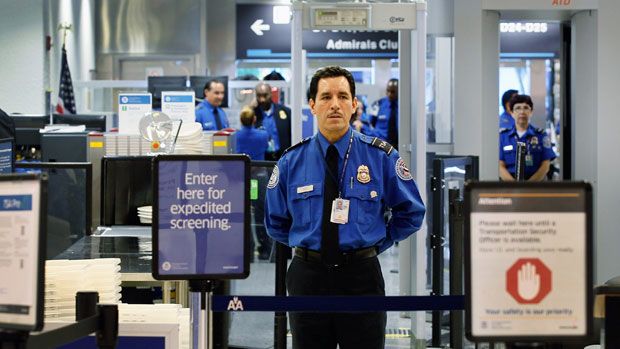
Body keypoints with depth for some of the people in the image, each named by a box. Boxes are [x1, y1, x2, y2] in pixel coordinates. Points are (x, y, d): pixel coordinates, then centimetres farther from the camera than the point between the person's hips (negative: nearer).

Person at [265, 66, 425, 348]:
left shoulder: (381, 156, -2)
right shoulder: (291, 161, 1)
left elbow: (411, 212, 9)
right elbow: (275, 221, 15)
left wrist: (378, 243, 6)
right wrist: (306, 246, 9)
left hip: (361, 276, -1)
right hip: (308, 275, 1)